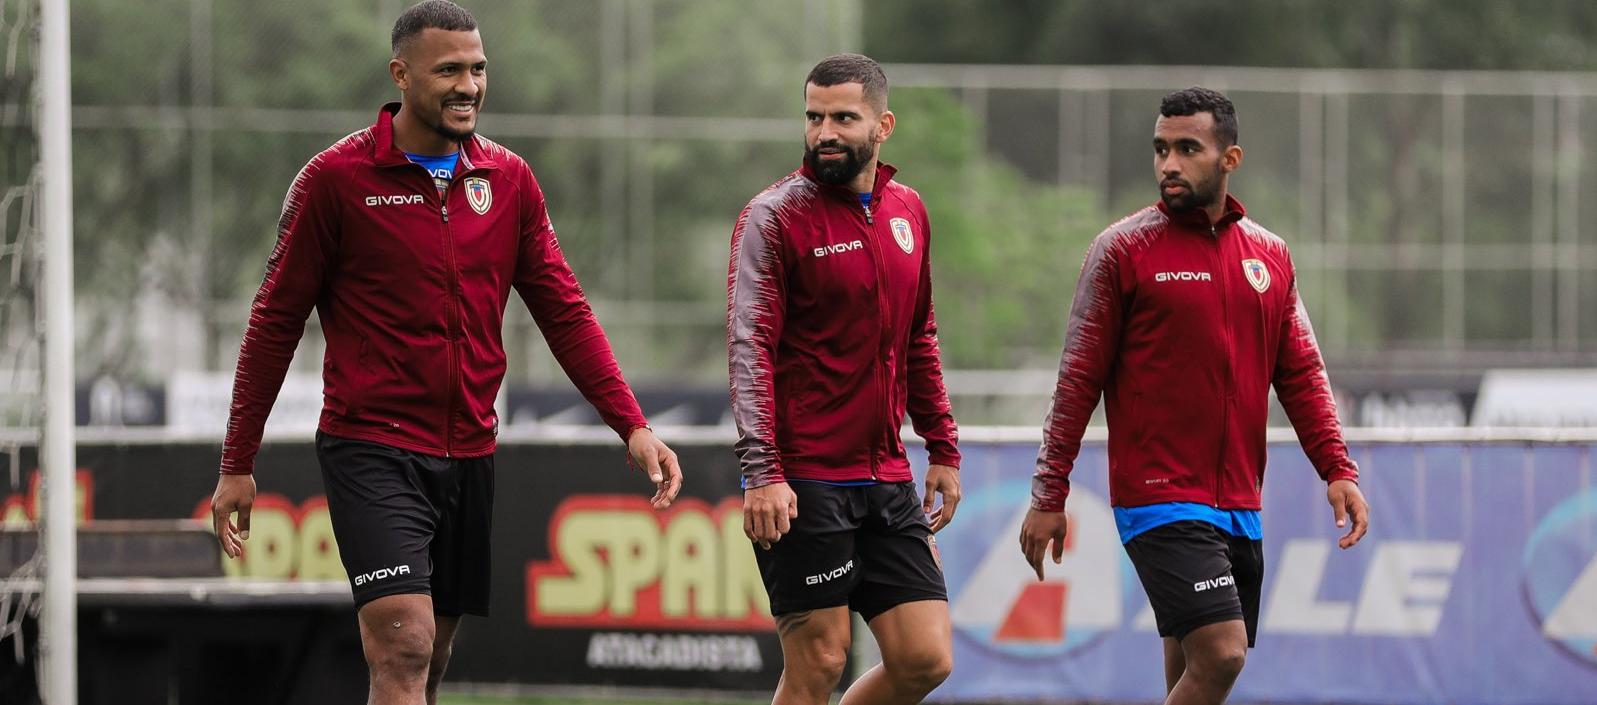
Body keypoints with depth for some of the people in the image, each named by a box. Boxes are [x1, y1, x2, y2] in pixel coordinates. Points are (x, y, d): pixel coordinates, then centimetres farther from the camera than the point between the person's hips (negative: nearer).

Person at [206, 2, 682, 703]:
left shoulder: (508, 180, 7)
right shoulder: (335, 179, -5)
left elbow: (565, 313, 9)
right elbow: (275, 322, -1)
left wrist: (632, 426, -3)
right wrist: (237, 464, -1)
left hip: (468, 455, 5)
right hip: (373, 453, -5)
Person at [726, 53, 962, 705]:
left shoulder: (908, 212, 12)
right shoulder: (775, 216, -7)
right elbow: (749, 347, -14)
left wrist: (943, 449, 18)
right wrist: (761, 474, -23)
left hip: (888, 481, 6)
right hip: (804, 482, -6)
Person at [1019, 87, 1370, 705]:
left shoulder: (1268, 254, 11)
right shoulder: (1123, 248, -3)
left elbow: (1301, 373, 14)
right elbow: (1080, 378, -3)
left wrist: (1337, 469, 1)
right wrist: (1049, 495, -5)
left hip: (1239, 507, 5)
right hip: (1159, 499, -5)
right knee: (1219, 653, -19)